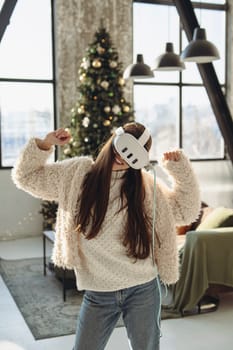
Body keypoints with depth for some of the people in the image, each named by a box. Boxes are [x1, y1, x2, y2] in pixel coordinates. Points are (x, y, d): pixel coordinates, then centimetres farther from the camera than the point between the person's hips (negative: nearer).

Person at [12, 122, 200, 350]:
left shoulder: (147, 185, -2)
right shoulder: (76, 173, -2)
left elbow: (186, 211, 5)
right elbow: (26, 177, 6)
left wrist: (180, 168, -4)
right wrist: (45, 144, -8)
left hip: (143, 291, 0)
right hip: (97, 295, 0)